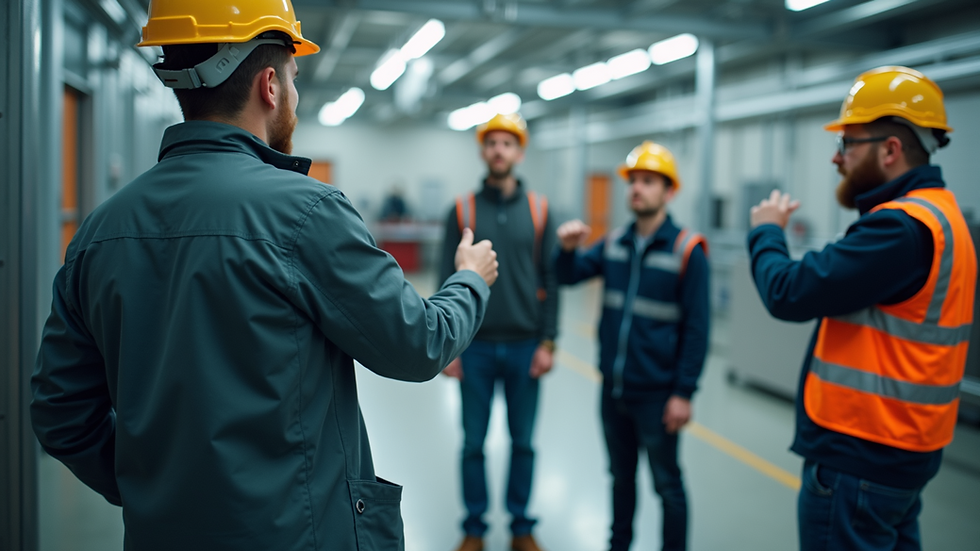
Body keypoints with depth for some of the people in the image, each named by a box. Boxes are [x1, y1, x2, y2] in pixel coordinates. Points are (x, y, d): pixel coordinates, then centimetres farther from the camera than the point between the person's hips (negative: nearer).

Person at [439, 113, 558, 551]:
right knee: (473, 442, 9)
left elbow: (550, 280, 2)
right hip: (476, 347, -1)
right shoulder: (463, 210, 0)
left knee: (522, 441, 11)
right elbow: (447, 280, -1)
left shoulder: (538, 210, 2)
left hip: (524, 346, 1)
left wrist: (548, 342, -4)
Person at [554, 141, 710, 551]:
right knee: (621, 476, 20)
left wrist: (684, 393, -14)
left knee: (666, 484, 9)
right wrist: (568, 249, -19)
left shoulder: (687, 250, -11)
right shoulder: (614, 244, 4)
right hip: (613, 389, 5)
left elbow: (696, 329, -12)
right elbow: (568, 276, 2)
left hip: (657, 394, -5)